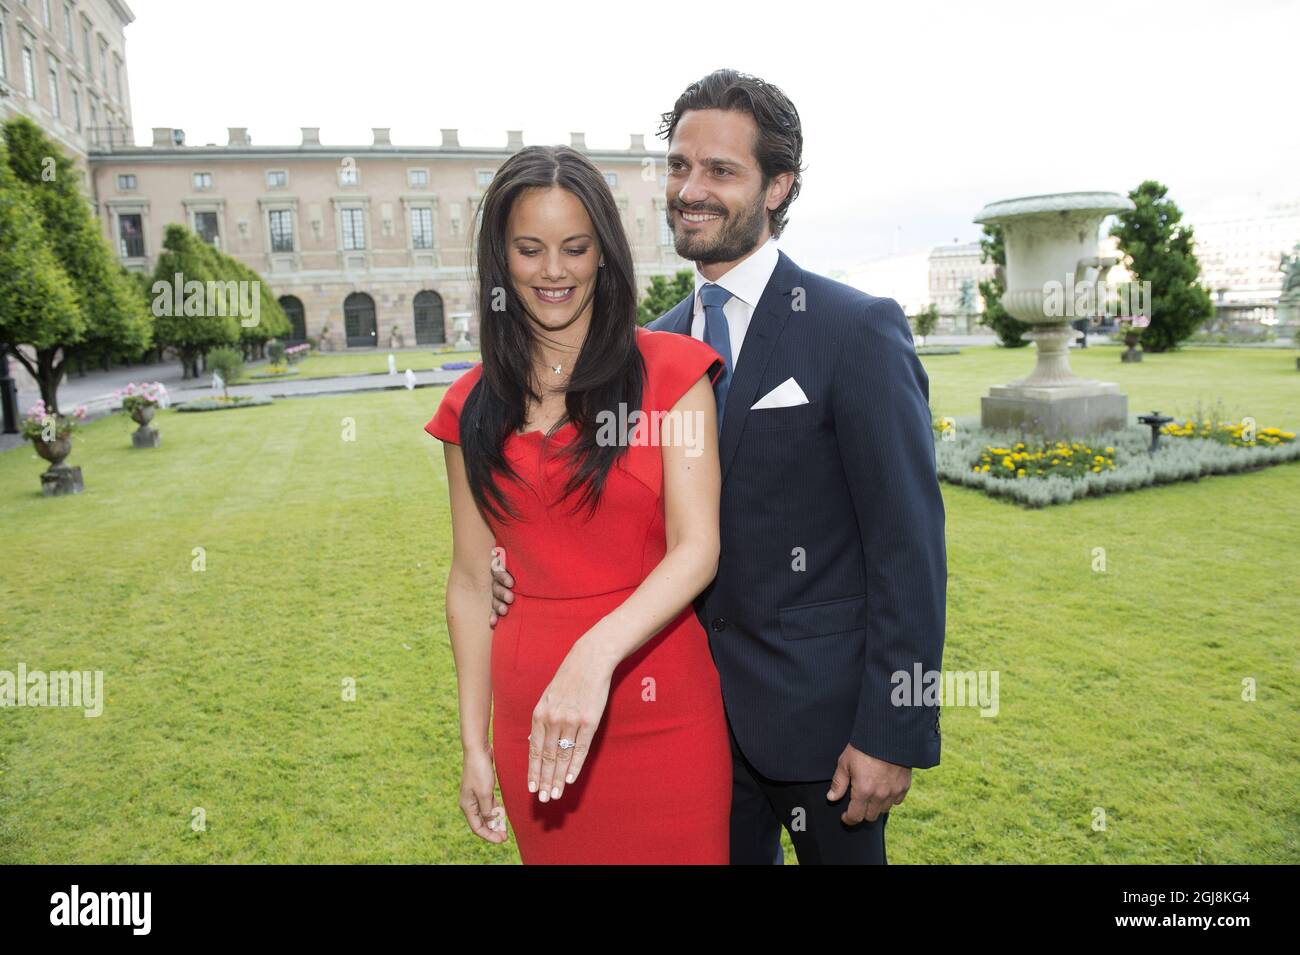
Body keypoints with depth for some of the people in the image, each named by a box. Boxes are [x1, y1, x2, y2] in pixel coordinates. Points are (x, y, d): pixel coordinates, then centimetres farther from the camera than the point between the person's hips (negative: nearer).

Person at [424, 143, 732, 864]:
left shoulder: (669, 369, -6)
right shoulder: (474, 404, 4)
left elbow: (697, 547, -14)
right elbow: (470, 578, 5)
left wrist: (597, 653, -29)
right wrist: (474, 743, 4)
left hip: (658, 703, -2)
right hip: (528, 712, 3)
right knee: (554, 850, 19)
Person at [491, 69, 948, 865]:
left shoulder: (858, 330, -15)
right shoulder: (661, 340, 4)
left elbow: (909, 547, -15)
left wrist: (894, 734, -16)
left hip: (816, 708, -5)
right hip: (700, 704, 5)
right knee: (725, 852, 22)